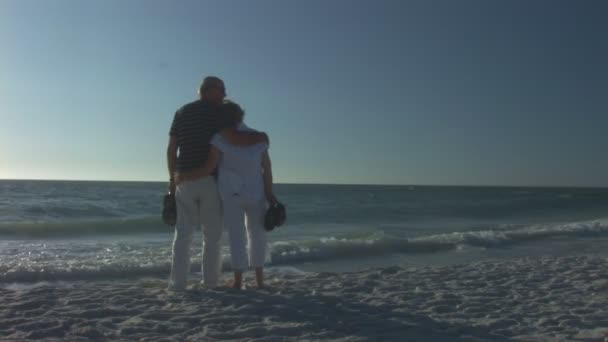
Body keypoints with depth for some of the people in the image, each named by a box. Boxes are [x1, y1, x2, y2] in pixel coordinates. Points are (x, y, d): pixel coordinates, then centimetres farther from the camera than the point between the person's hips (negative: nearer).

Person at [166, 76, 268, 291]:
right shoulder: (214, 112, -6)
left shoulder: (181, 112, 11)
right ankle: (210, 281, 10)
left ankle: (178, 282, 4)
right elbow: (236, 139, -20)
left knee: (183, 234, 7)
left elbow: (171, 150, 10)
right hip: (210, 180, -4)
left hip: (185, 180, 4)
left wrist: (172, 179, 16)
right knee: (212, 234, 7)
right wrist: (260, 137, -3)